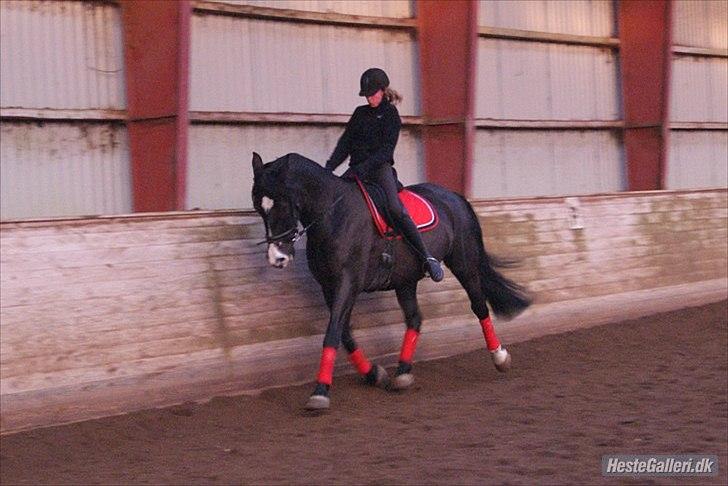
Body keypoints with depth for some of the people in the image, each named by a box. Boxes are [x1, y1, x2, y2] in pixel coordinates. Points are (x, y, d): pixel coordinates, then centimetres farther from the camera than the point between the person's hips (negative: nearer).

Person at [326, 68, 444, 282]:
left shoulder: (390, 115, 1)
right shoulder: (360, 113, 18)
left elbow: (386, 149, -10)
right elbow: (345, 143, 13)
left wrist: (364, 167, -23)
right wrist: (329, 167, -3)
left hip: (380, 167, -7)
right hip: (357, 168, 7)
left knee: (395, 209, -27)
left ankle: (427, 257, -29)